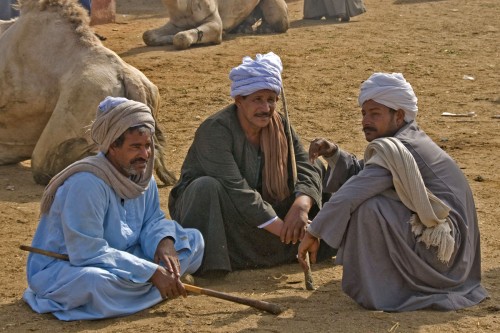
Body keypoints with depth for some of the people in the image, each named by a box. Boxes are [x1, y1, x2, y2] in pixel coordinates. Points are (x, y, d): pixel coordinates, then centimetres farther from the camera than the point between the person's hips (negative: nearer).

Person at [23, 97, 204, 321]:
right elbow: (88, 252, -30)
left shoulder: (141, 175, -4)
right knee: (98, 281, -43)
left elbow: (153, 220, 7)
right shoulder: (87, 183, -28)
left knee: (194, 239, 2)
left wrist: (165, 243, -19)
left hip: (119, 259, 8)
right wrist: (152, 272, -30)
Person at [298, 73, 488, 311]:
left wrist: (312, 233, -17)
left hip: (439, 253, -10)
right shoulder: (410, 140, 10)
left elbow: (350, 194, -25)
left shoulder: (398, 150, -20)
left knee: (367, 207, -25)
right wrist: (333, 153, 0)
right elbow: (362, 173, 16)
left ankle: (374, 288, -10)